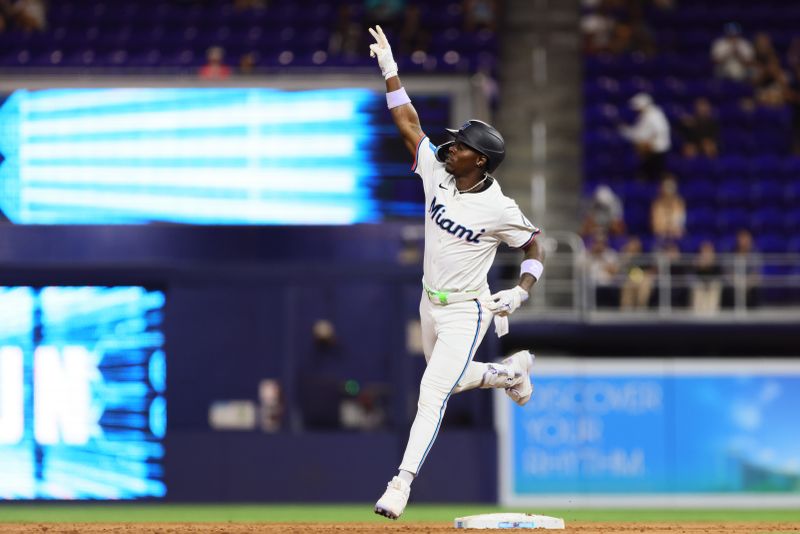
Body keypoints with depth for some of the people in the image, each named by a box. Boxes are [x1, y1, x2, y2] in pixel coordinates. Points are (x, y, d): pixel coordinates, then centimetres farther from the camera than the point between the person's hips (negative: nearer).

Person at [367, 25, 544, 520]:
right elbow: (408, 123, -8)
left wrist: (521, 292, -17)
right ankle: (512, 372, 49)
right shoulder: (437, 174, -7)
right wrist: (390, 71, -15)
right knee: (452, 382, 23)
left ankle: (402, 483, -16)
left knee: (432, 394, -15)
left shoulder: (500, 209, -19)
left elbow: (534, 248, -4)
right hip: (431, 304, 7)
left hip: (467, 312, -7)